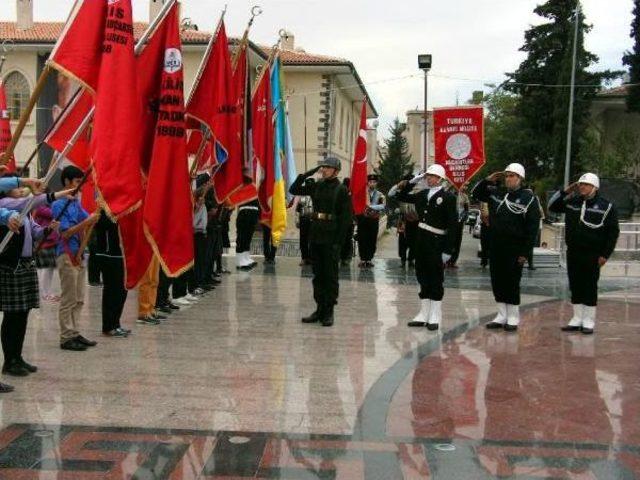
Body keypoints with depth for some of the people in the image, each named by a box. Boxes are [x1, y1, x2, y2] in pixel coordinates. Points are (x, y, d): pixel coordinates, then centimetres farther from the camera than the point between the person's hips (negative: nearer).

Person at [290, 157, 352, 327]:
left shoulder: (342, 190, -6)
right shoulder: (316, 186, 9)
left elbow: (345, 217, -9)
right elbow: (294, 190, 13)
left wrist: (338, 241, -14)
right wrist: (306, 175, -1)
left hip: (331, 239, -5)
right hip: (316, 236, 6)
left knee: (330, 276, 2)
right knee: (318, 275, 10)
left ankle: (328, 312, 9)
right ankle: (320, 309, 19)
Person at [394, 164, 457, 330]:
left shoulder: (448, 197, -7)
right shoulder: (422, 194, 11)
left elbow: (452, 225, -11)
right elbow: (401, 197, 22)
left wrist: (448, 250, -16)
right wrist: (411, 182, 8)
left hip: (437, 243, -6)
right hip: (421, 241, 6)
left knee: (436, 279, 2)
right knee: (423, 277, 11)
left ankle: (434, 316, 11)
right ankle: (424, 314, 21)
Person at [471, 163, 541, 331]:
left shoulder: (528, 198, -6)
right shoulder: (496, 192, 9)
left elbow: (532, 227, -9)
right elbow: (476, 194, 20)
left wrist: (525, 251, -13)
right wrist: (487, 180, 3)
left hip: (514, 249, -5)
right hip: (495, 246, 5)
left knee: (511, 283, 0)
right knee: (497, 282, 10)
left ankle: (513, 318, 13)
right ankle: (502, 316, 21)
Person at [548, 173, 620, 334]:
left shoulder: (606, 206, -2)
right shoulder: (572, 202, 10)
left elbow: (613, 232, -3)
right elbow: (552, 206, 18)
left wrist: (605, 254, -8)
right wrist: (565, 191, 4)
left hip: (592, 255, -4)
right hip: (573, 253, 5)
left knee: (590, 288, 1)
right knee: (575, 287, 9)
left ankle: (588, 321, 9)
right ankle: (577, 319, 19)